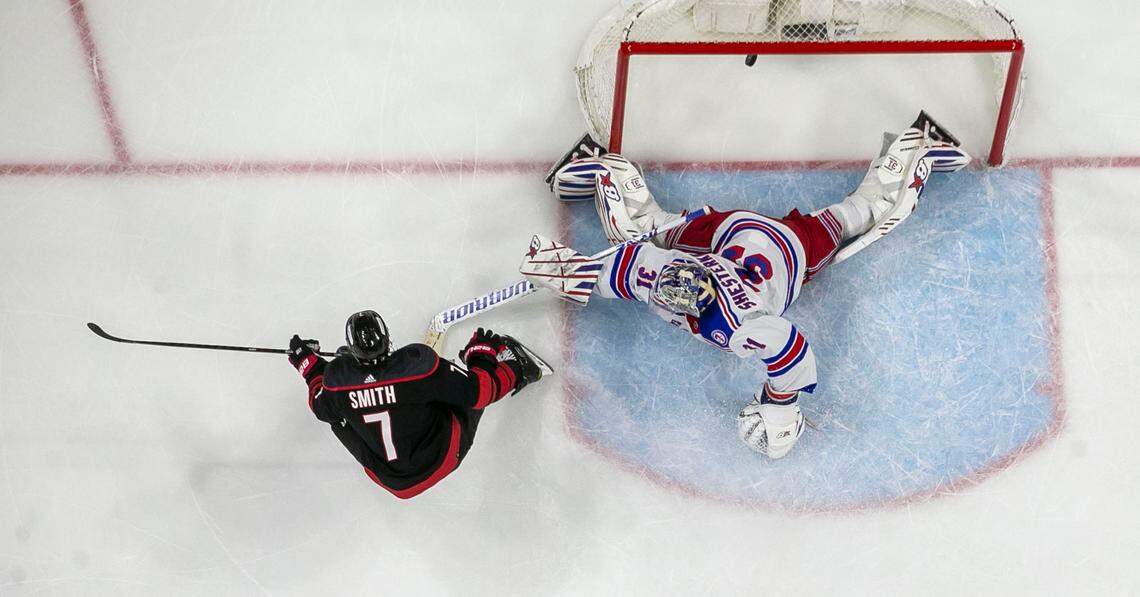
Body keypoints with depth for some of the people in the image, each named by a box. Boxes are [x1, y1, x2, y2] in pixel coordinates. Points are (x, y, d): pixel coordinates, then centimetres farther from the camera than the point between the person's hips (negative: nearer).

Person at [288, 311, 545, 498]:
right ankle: (513, 369, 38)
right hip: (440, 462, -2)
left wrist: (308, 363, 21)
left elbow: (319, 405, 6)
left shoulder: (338, 379, -20)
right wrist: (484, 353, 0)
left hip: (387, 480, 2)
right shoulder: (419, 363, -29)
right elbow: (479, 390, -20)